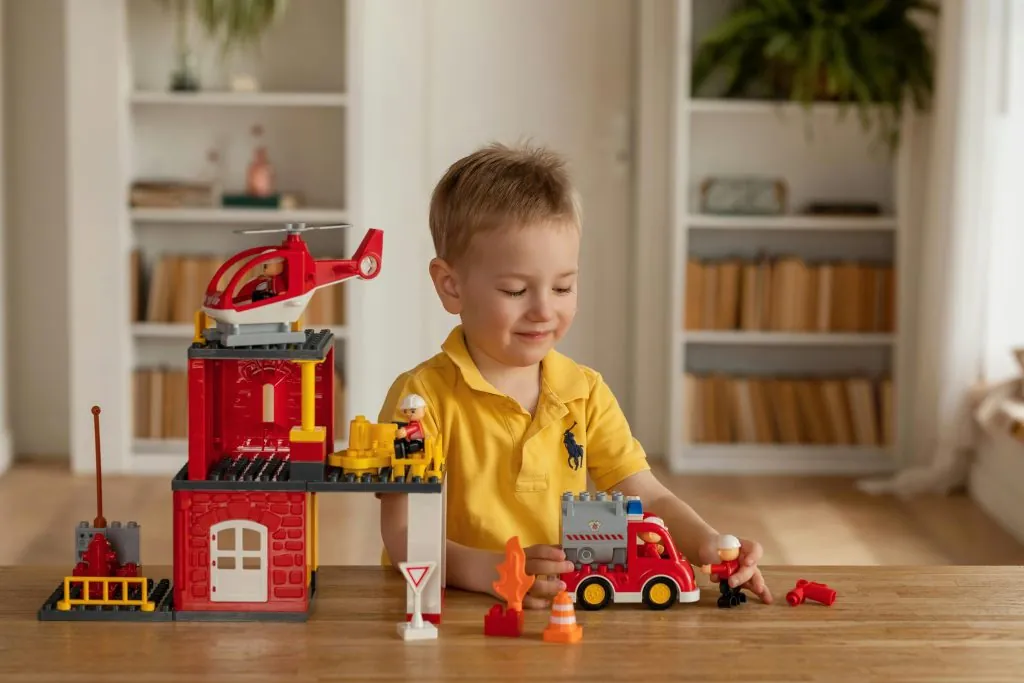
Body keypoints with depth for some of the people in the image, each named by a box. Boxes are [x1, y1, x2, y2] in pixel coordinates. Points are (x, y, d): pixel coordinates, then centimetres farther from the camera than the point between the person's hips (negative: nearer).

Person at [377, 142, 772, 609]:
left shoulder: (586, 392, 9)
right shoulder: (422, 395, -7)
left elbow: (650, 499, 9)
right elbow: (401, 536, -14)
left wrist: (707, 544, -11)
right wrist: (492, 570, -31)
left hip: (567, 614, 3)